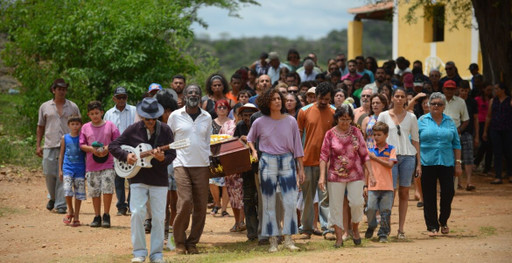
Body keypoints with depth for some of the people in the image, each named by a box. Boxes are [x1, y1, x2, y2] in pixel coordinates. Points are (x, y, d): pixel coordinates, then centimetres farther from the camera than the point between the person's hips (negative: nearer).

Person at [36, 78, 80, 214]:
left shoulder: (73, 107, 10)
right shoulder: (45, 107, 11)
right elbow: (40, 127, 14)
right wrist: (38, 145, 7)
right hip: (50, 146, 1)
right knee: (49, 173, -1)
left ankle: (61, 204, -2)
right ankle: (53, 197, 25)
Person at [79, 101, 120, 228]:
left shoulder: (110, 126, 4)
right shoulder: (85, 128, 8)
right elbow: (82, 145, 6)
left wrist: (108, 148, -14)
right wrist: (92, 149, -12)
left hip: (108, 164, -2)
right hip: (91, 165, 2)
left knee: (107, 189, -11)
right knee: (94, 191, 4)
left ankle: (106, 216, 0)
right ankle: (97, 217, 13)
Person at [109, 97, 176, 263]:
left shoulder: (165, 130, -1)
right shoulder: (133, 130, -1)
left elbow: (172, 154, -3)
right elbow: (112, 146, 4)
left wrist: (162, 158, -24)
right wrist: (125, 156, -13)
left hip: (159, 180, 1)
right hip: (138, 179, -1)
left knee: (158, 217, 3)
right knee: (137, 214, -10)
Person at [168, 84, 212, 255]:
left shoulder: (207, 117, 11)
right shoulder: (175, 116, 4)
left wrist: (212, 160, 8)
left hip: (202, 165, 3)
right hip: (182, 164, -3)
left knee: (201, 206, 0)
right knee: (185, 202, -16)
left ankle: (192, 242, 11)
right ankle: (179, 241, 1)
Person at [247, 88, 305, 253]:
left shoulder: (290, 121, 2)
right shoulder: (260, 123, 0)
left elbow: (297, 146, 6)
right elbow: (250, 139, 17)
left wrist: (300, 168, 5)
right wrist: (253, 152, -1)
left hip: (287, 162, 1)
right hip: (268, 163, 0)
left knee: (290, 202, -5)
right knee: (269, 204, 3)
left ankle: (288, 239, 3)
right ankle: (273, 241, 9)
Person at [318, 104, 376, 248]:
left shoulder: (356, 132, 3)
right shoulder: (330, 134, -2)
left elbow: (364, 155, 6)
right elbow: (324, 156, -2)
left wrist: (371, 174, 1)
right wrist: (322, 176, -11)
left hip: (355, 174, 1)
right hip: (335, 175, -1)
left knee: (357, 202, -7)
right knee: (335, 205, 0)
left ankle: (355, 228, 20)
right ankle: (339, 237, 9)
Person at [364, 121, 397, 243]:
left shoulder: (391, 149, 5)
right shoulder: (369, 149, 9)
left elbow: (390, 164, -9)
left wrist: (374, 157, -10)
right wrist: (365, 185, 6)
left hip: (387, 187, 0)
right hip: (372, 186, 1)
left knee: (385, 211, 0)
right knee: (370, 209, -9)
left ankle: (383, 234, 11)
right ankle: (371, 226, 19)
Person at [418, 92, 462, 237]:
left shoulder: (449, 121, 11)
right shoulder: (422, 121, 4)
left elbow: (456, 144, 13)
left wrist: (458, 163, 7)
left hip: (446, 163, 2)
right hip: (427, 163, -2)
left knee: (448, 192, -3)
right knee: (429, 196, 0)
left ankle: (443, 221, 20)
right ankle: (432, 226, 8)